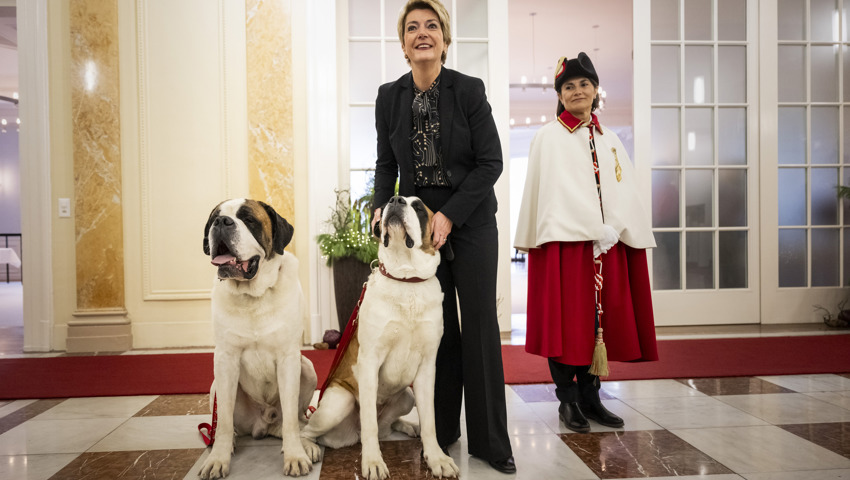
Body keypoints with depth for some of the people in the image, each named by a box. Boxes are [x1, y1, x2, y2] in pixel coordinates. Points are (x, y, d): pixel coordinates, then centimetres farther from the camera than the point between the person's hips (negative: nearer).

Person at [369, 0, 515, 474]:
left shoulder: (470, 90, -6)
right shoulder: (389, 96, 4)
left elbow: (491, 162, -8)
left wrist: (449, 215, -15)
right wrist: (381, 208, -5)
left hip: (471, 221, -2)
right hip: (417, 220, 3)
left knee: (479, 325, -1)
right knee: (435, 326, 6)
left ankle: (490, 441, 12)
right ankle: (443, 430, 22)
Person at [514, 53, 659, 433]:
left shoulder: (609, 140, 17)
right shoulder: (549, 137, 2)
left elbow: (625, 190, 9)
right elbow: (557, 190, -9)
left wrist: (614, 228, -9)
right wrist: (596, 230, -15)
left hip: (609, 243, 5)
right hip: (564, 240, -5)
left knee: (599, 318, 7)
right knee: (566, 321, -2)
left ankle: (590, 396, 18)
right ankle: (568, 400, 9)